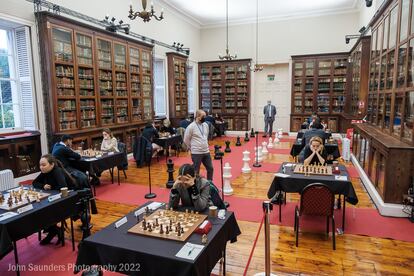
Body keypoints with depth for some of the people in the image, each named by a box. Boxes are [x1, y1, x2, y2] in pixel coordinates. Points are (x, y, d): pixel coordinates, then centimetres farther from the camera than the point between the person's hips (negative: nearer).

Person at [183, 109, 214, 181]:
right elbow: (186, 140, -6)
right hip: (196, 153, -6)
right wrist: (193, 148, 4)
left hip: (206, 151, 6)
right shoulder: (191, 127, -14)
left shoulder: (205, 125, 6)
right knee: (196, 171, 5)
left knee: (210, 168, 13)